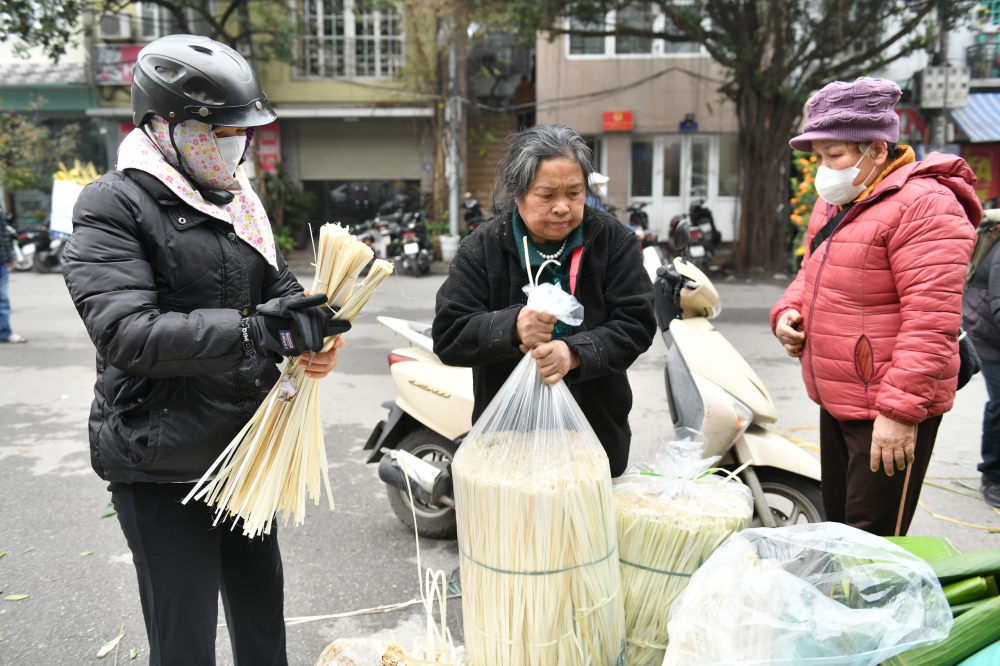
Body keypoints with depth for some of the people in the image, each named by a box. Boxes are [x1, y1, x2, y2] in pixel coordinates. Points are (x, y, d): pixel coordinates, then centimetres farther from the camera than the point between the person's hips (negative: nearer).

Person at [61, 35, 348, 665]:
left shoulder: (239, 199, 11)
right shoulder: (114, 205, -13)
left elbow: (278, 285, 12)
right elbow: (126, 331, -25)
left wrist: (313, 332, -11)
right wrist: (257, 330, -34)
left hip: (248, 454, 7)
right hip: (163, 470, -7)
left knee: (262, 607, 23)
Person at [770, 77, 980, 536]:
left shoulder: (923, 205, -16)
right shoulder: (834, 205, 13)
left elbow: (930, 322, -23)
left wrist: (900, 410, -25)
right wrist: (789, 310, 5)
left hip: (890, 413, -9)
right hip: (837, 402, 9)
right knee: (838, 525, 21)